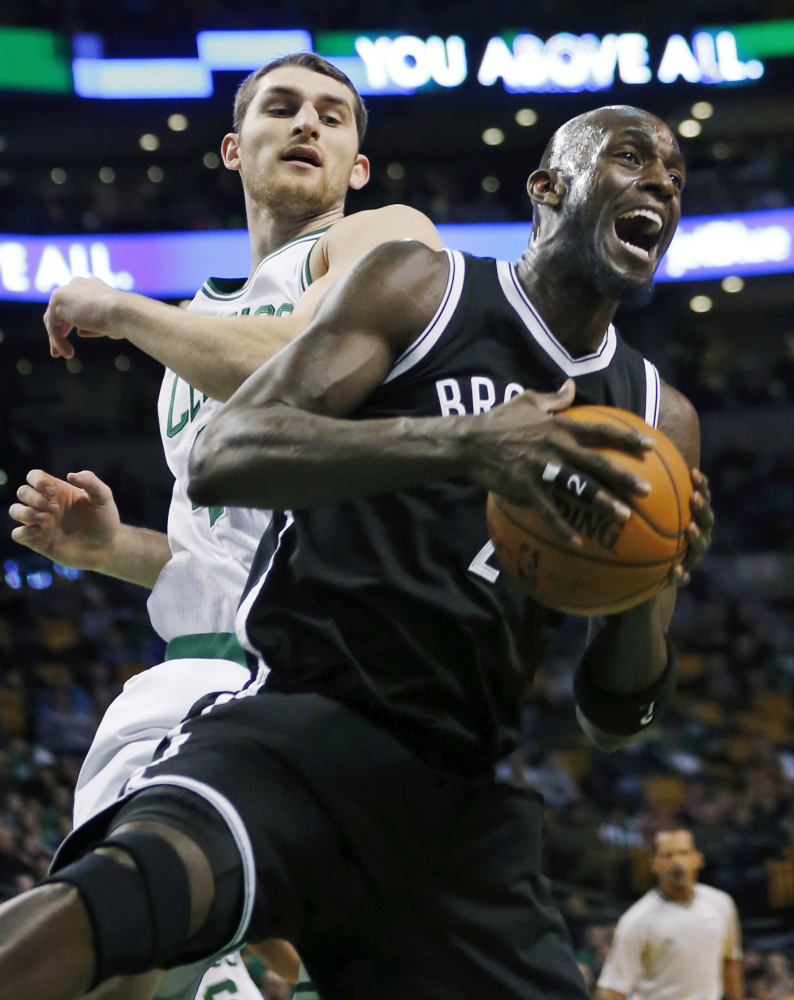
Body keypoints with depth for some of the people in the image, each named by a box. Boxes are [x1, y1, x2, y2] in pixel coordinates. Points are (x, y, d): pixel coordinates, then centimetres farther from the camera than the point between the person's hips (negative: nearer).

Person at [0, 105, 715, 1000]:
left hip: (459, 795, 6)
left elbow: (613, 718, 17)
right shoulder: (421, 288, 6)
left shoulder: (660, 422, 18)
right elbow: (221, 456, -10)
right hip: (302, 717, -6)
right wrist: (462, 445, -23)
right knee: (123, 892, -35)